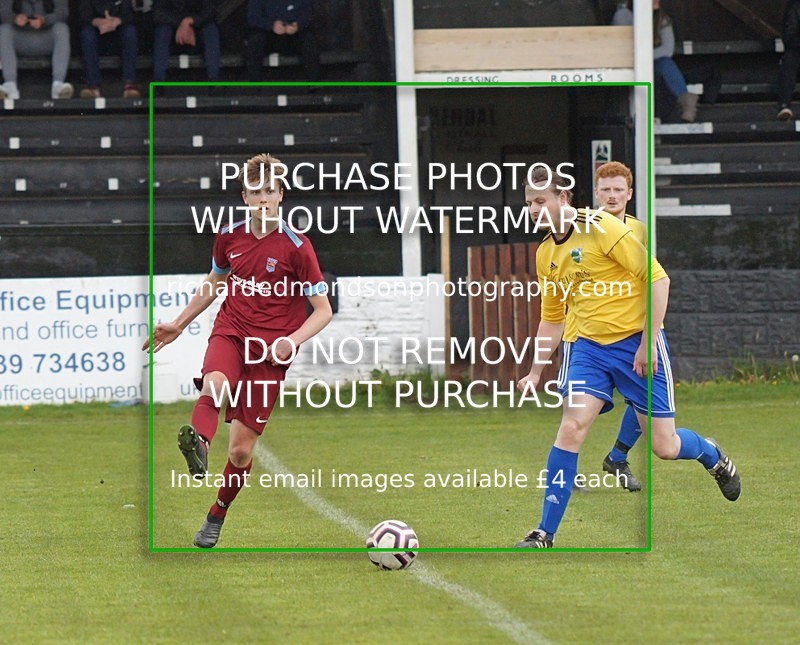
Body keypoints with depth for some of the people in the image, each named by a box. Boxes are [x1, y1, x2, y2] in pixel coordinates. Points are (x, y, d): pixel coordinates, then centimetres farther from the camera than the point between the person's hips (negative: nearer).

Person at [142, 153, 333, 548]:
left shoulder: (296, 248, -6)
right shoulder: (229, 238, 7)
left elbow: (323, 310, -4)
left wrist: (292, 340, -21)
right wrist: (179, 324, 27)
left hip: (269, 351, -2)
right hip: (230, 333, 2)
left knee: (241, 450, -3)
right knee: (215, 384, -36)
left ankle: (216, 517, 23)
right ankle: (197, 444, -68)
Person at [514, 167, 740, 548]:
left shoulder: (603, 229, -15)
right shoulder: (545, 254, 6)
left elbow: (657, 279, -16)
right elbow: (551, 318, 20)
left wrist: (648, 342, -18)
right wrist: (535, 372, 14)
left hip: (636, 343, -5)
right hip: (590, 346, 5)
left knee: (663, 446, -1)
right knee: (570, 428, -13)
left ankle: (713, 456, 35)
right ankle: (545, 534, -9)